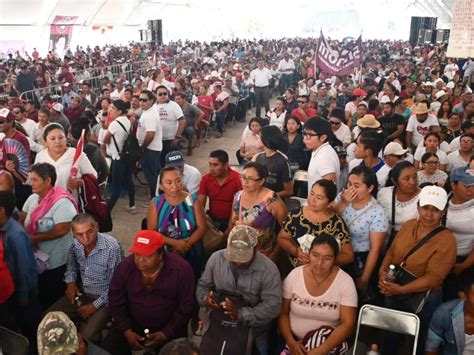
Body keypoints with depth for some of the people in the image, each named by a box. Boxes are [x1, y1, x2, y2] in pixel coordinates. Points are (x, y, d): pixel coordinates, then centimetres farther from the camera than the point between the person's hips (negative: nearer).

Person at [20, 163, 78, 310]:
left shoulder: (62, 202, -23)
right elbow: (21, 220, 9)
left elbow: (61, 231, -28)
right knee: (41, 295, 21)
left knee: (55, 300, 9)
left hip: (56, 263, -7)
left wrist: (34, 239, -21)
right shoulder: (32, 198, 3)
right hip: (37, 259, 7)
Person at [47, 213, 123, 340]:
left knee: (86, 337, -24)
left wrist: (95, 305, -17)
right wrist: (70, 282, -2)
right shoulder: (75, 244, -7)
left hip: (104, 298, -6)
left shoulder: (112, 247, -25)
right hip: (80, 293, 6)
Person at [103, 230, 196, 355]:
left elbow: (186, 307, -13)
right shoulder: (124, 267, -12)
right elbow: (116, 303, -3)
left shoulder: (181, 270, -20)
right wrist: (127, 331, -12)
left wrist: (165, 334, -16)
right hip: (131, 325, 2)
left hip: (169, 329, -1)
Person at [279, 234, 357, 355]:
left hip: (329, 342, 0)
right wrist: (291, 342, -15)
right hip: (293, 340, 1)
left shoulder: (345, 282, -10)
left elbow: (347, 324, -13)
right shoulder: (294, 276, -5)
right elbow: (282, 314, 1)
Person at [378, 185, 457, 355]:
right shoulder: (409, 225, -4)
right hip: (393, 294, 5)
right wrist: (382, 271, -16)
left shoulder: (446, 240, -22)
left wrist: (401, 290, -34)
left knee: (418, 341, 20)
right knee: (391, 335, 26)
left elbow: (433, 278, -25)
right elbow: (391, 251, 3)